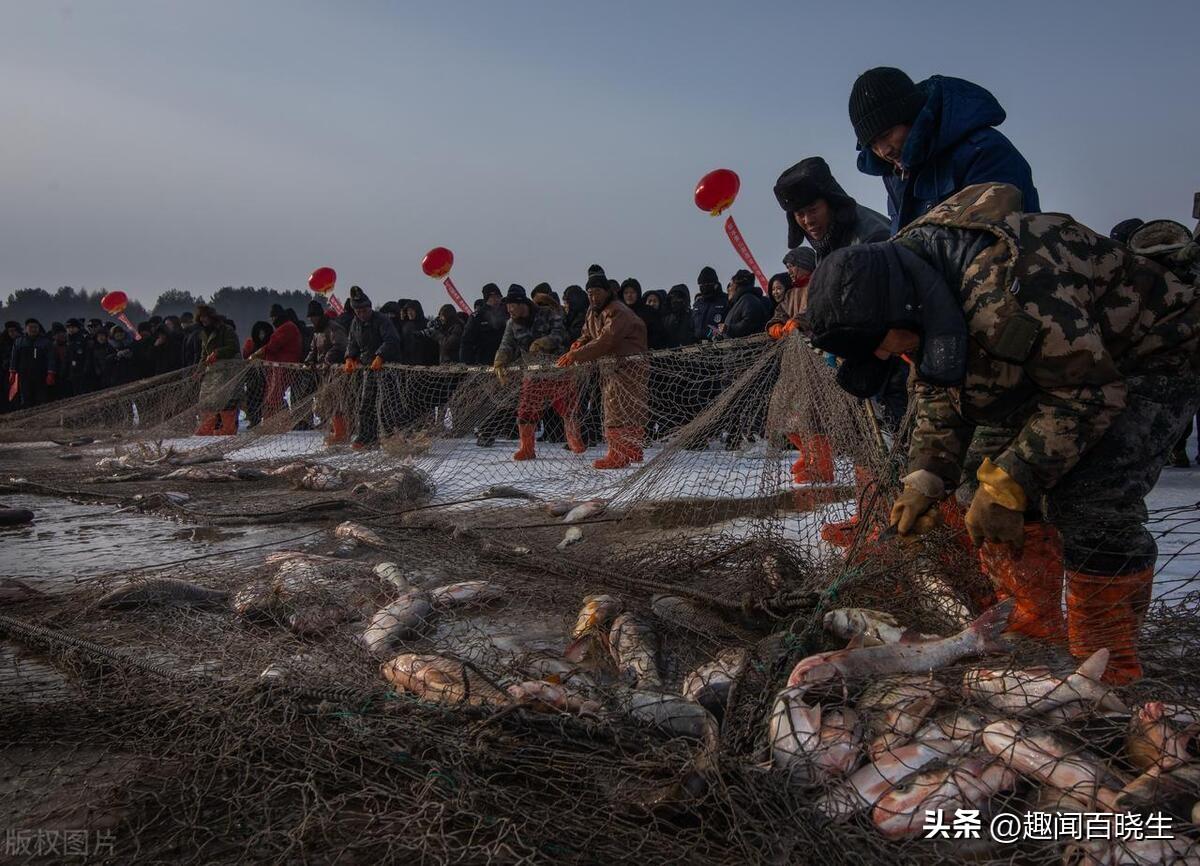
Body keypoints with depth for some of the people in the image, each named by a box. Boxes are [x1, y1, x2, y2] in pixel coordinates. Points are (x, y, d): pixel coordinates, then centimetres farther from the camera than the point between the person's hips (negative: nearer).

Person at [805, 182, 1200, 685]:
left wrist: (1007, 485, -31)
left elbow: (1085, 392, -34)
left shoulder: (1004, 282, -40)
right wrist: (925, 479, -16)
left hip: (1153, 358, -9)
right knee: (989, 474, 2)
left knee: (1090, 501, -24)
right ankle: (1033, 630, 12)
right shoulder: (919, 303, -9)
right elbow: (939, 402, 0)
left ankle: (1108, 670, -9)